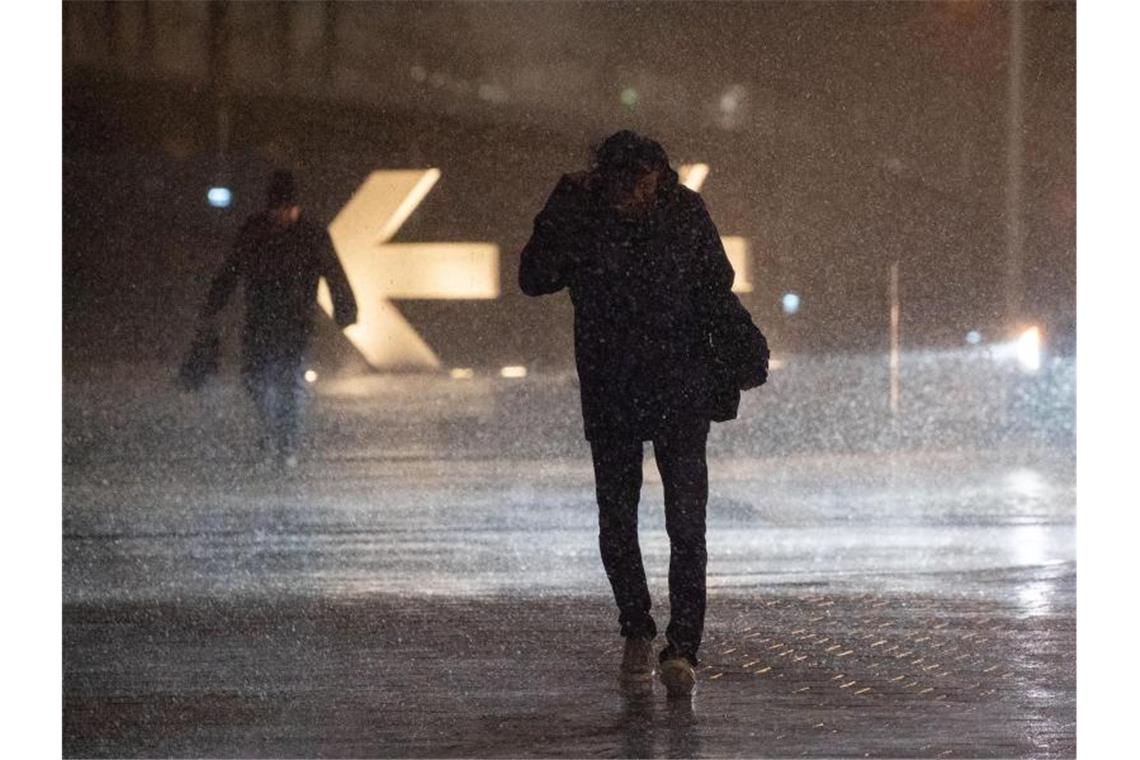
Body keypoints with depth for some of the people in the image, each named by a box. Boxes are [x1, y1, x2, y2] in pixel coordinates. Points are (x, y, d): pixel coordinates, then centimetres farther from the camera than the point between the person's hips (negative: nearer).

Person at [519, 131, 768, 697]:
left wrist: (741, 355, -3)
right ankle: (637, 635, 25)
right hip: (610, 394, 1)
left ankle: (682, 650, -8)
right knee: (617, 523, 6)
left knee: (687, 523, -9)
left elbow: (716, 292, 7)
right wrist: (568, 207, -21)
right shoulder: (581, 218, -5)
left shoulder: (685, 212, -3)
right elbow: (534, 279, -15)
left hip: (682, 392, -1)